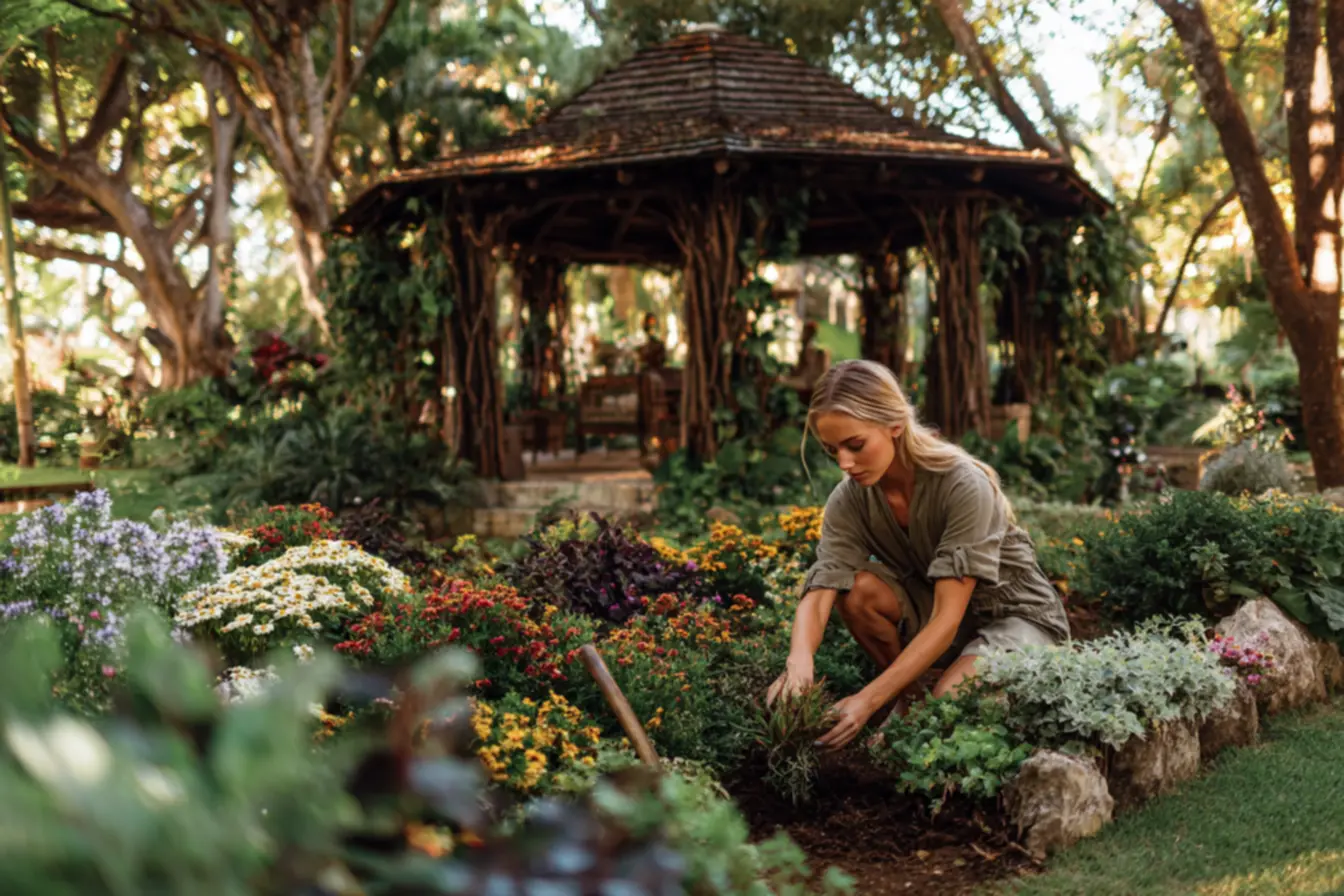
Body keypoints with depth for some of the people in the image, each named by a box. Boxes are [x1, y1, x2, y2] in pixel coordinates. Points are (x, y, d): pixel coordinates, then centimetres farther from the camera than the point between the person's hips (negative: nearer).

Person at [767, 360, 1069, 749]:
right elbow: (819, 593, -25)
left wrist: (869, 700, -40)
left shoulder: (964, 486, -30)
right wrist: (799, 659, -49)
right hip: (932, 609, 5)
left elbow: (947, 618, -34)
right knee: (857, 589, -24)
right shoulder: (850, 499, -15)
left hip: (1018, 615, -5)